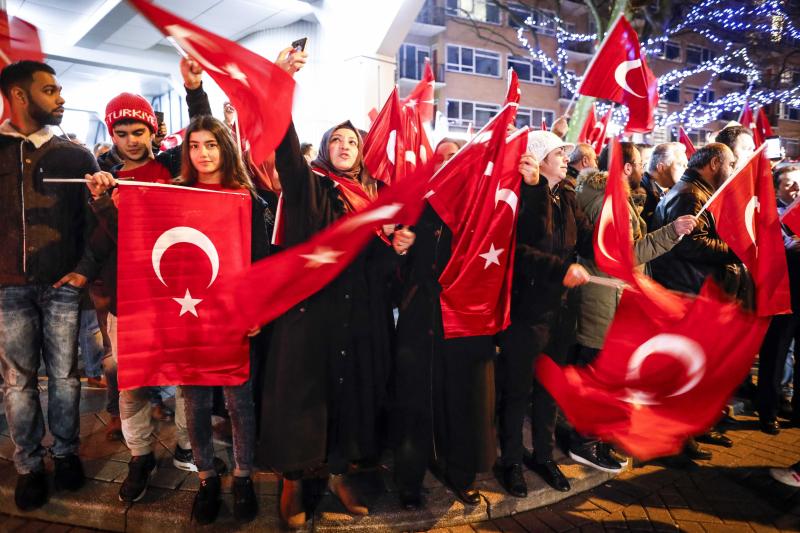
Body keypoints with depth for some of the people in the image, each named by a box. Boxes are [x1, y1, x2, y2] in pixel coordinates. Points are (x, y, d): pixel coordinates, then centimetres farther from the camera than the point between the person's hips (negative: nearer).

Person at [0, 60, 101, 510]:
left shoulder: (75, 154, 6)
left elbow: (94, 218, 3)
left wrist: (86, 268, -7)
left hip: (62, 284, 0)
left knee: (65, 375, 8)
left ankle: (66, 452, 25)